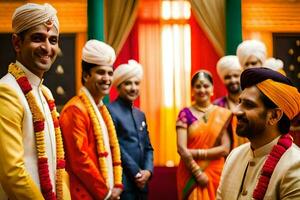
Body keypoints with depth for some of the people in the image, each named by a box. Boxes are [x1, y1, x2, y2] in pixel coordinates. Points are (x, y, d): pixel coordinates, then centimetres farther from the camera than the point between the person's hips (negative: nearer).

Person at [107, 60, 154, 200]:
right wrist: (136, 173, -11)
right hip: (122, 182, -7)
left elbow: (148, 148, 16)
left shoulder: (140, 114, 17)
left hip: (141, 182, 7)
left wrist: (148, 171, -1)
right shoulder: (110, 111, -8)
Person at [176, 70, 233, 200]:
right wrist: (198, 173, -14)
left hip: (215, 174, 1)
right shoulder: (185, 114, -2)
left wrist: (197, 153, -13)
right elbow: (181, 148, -9)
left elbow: (225, 148, -6)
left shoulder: (223, 114, 1)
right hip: (190, 175, -1)